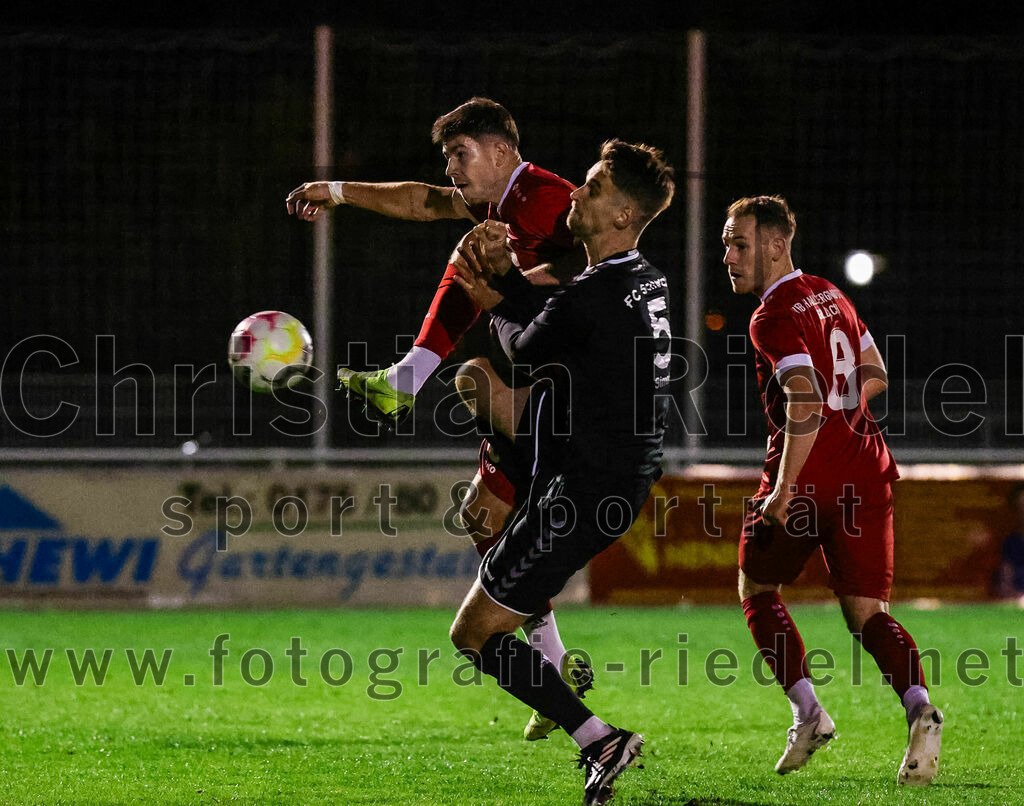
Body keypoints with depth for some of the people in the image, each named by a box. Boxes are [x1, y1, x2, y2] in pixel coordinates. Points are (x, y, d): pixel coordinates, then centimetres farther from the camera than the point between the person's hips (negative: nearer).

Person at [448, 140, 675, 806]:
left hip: (584, 490, -9)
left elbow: (525, 349, -5)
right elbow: (547, 331, 16)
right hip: (626, 479, 9)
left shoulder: (591, 297, -24)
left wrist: (496, 304, 14)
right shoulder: (650, 283, 5)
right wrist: (505, 274, 4)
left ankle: (599, 739, -8)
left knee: (474, 633, -1)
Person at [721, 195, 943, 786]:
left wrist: (783, 490, -22)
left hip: (807, 478, -7)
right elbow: (875, 375, 25)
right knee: (867, 612, 6)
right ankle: (920, 708, -19)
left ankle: (808, 711, 2)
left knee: (758, 589, 16)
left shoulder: (774, 319, -13)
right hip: (865, 472, 7)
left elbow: (806, 405, -24)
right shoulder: (830, 296, 13)